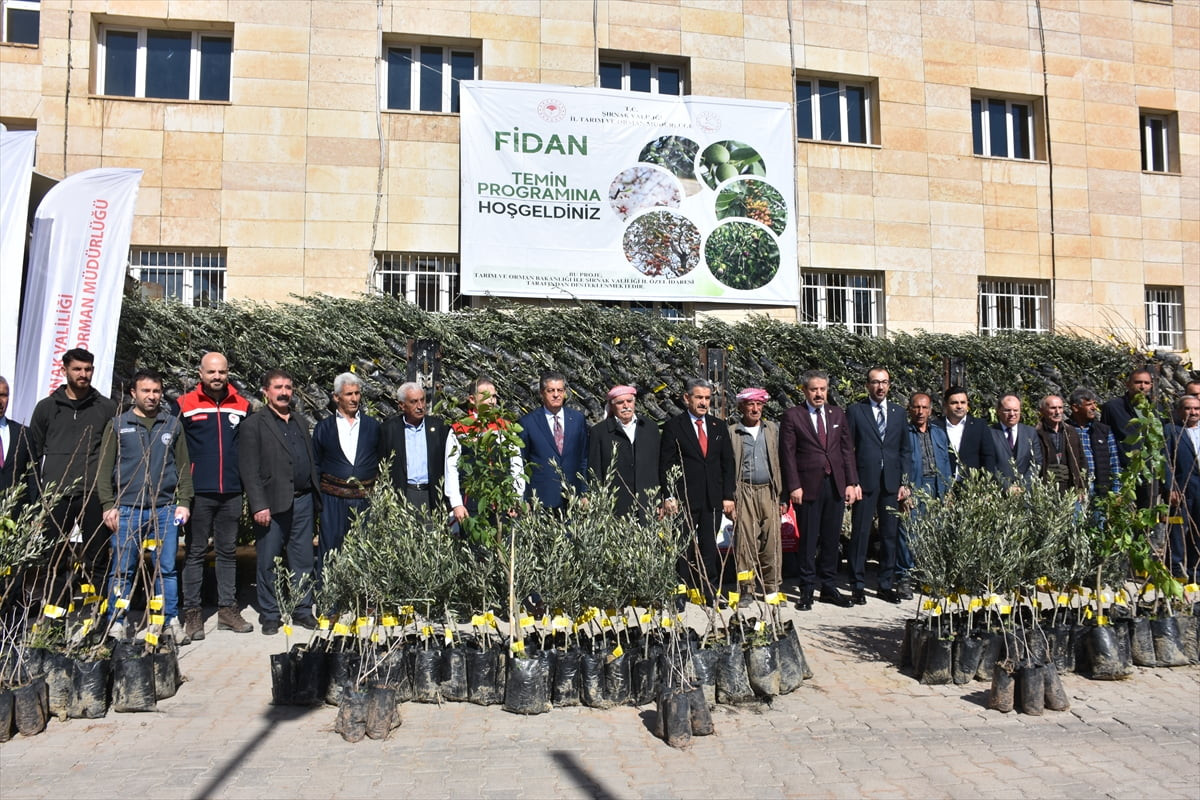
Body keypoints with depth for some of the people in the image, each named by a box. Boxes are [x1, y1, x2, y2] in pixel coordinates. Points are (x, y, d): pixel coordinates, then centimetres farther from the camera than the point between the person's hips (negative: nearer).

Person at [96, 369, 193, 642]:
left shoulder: (173, 425, 11)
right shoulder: (118, 425, 7)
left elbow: (183, 466, 11)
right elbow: (105, 468, 5)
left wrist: (184, 501, 3)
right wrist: (108, 505, -3)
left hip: (165, 509, 1)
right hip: (127, 509, -1)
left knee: (167, 568, 4)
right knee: (122, 569, 4)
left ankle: (171, 621, 12)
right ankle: (117, 623, 15)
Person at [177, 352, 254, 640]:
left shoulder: (241, 406, 7)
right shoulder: (185, 405, -1)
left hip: (231, 493, 3)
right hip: (198, 493, -3)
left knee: (228, 552, 10)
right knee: (195, 553, 5)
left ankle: (228, 609, 18)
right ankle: (192, 612, 12)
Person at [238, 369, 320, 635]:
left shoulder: (300, 423, 18)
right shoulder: (254, 424, -2)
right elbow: (249, 470, -8)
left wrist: (315, 496, 11)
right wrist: (258, 505, -15)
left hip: (303, 501, 5)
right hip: (273, 503, -5)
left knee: (303, 562, 9)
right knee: (268, 563, 4)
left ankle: (303, 611, 19)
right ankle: (269, 616, 16)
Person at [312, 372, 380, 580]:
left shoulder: (373, 425, 10)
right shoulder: (324, 427, 9)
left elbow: (383, 462, 11)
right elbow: (315, 465, 11)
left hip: (366, 499, 1)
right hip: (333, 500, 0)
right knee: (330, 549, 0)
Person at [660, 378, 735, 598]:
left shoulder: (719, 427, 12)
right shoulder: (674, 426, -1)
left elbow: (727, 463, 13)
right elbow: (666, 464, -3)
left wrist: (728, 496, 6)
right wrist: (669, 496, -10)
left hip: (713, 499, 3)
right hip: (684, 498, -3)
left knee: (709, 547, 7)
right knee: (684, 548, 1)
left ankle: (711, 592, 14)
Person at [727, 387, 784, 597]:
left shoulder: (773, 430, 14)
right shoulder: (731, 432, 5)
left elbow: (780, 463, 14)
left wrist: (783, 495, 8)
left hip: (769, 491, 2)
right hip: (743, 492, -2)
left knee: (772, 540, -1)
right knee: (744, 540, -3)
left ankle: (772, 588, 8)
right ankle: (747, 589, 5)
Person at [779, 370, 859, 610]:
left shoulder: (838, 414, 12)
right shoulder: (792, 416, -1)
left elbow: (847, 449, 12)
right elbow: (787, 453, -4)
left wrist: (851, 482, 4)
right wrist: (794, 486, -11)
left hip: (836, 485, 4)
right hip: (808, 486, -4)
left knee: (832, 540, 10)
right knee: (808, 541, 1)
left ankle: (829, 587, 20)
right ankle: (807, 591, 11)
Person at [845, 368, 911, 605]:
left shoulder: (899, 413, 13)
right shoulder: (855, 411, 2)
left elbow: (905, 450, 13)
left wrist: (904, 482, 6)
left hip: (891, 483, 4)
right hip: (865, 481, -4)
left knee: (890, 534, 8)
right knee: (860, 534, -2)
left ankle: (886, 584, 18)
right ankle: (858, 586, 6)